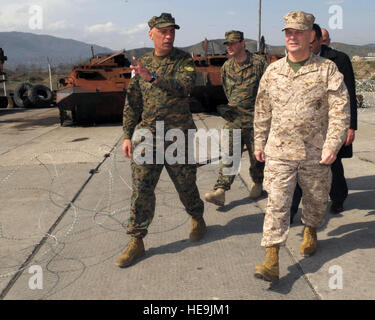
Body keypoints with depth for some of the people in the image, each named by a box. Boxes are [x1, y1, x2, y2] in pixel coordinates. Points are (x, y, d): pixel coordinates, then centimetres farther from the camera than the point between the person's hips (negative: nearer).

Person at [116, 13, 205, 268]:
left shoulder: (185, 61, -1)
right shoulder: (142, 64, 9)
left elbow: (184, 87, -21)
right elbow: (132, 103, 11)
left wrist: (152, 77, -32)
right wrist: (128, 136, 8)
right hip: (147, 134, 2)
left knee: (186, 185, 10)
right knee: (141, 189, 0)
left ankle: (197, 219, 39)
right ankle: (136, 242, 10)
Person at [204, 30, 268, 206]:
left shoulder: (258, 63, -8)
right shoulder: (226, 66, 9)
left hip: (255, 119, -3)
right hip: (234, 118, 3)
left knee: (256, 155, 9)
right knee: (228, 154, -6)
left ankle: (257, 183, 33)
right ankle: (220, 191, -10)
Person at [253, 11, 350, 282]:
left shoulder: (328, 70, -3)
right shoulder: (273, 71, 4)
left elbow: (340, 110, -7)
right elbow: (262, 111, 12)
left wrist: (332, 145, -16)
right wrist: (259, 143, 12)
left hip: (315, 152, 0)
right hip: (279, 151, 1)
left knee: (316, 199, 17)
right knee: (277, 203, -6)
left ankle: (311, 232, 48)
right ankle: (271, 262, -4)